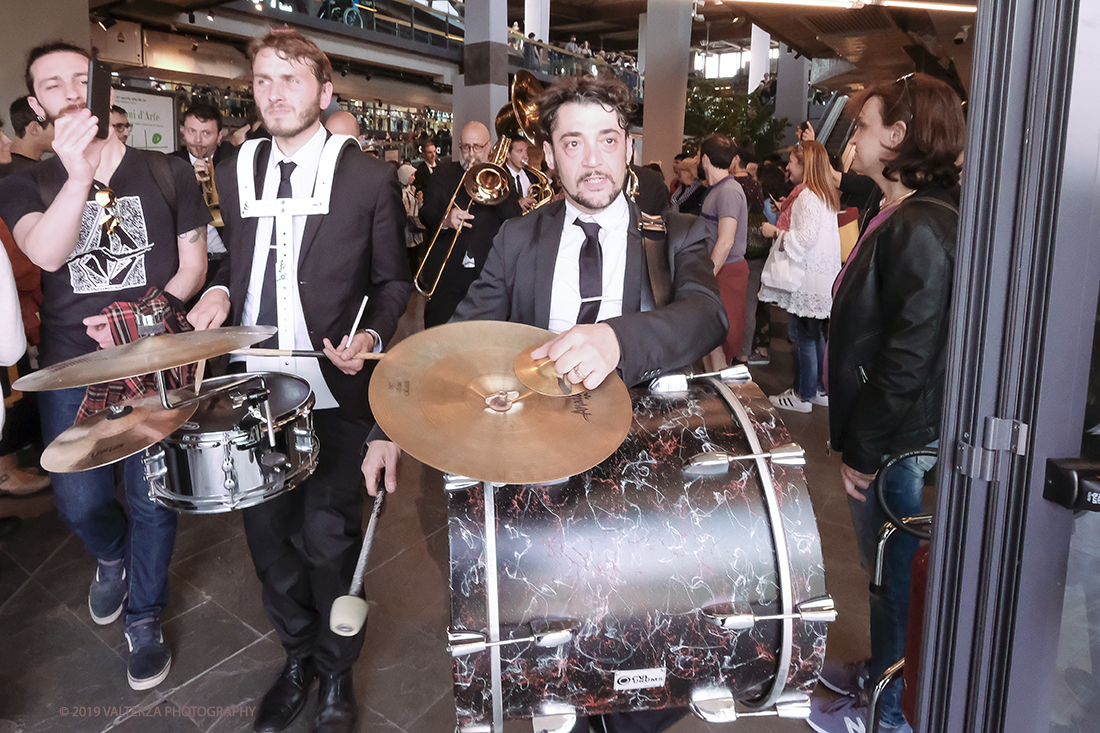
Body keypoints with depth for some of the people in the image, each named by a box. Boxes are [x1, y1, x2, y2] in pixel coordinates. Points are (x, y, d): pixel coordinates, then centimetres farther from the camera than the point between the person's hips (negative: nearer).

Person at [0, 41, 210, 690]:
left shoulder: (165, 172, 4)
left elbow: (194, 262, 5)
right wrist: (78, 177, -31)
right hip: (72, 362, 1)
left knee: (152, 498, 2)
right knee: (79, 502, 4)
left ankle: (145, 618, 25)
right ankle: (113, 555, 41)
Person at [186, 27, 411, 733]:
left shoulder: (370, 177, -3)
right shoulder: (236, 172, 10)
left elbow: (393, 282, 2)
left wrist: (370, 337, -15)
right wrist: (220, 291, 1)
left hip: (333, 389, -4)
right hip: (254, 384, 5)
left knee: (326, 537, -1)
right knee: (267, 530, 13)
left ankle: (337, 672, 26)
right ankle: (297, 655, 38)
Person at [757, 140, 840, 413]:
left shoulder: (808, 195, -15)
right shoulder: (825, 194, 15)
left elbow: (807, 237, -22)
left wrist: (776, 232, -11)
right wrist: (787, 214, 22)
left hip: (808, 277, -10)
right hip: (821, 276, 10)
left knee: (802, 335, -3)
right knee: (815, 334, 15)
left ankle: (803, 396, 4)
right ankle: (820, 390, 23)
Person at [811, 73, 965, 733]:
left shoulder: (919, 228, -22)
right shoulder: (900, 217, 10)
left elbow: (913, 357, -26)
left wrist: (864, 448, -18)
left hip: (895, 443, -9)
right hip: (886, 436, 9)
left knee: (891, 573, 8)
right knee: (886, 569, 23)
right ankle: (879, 671, 44)